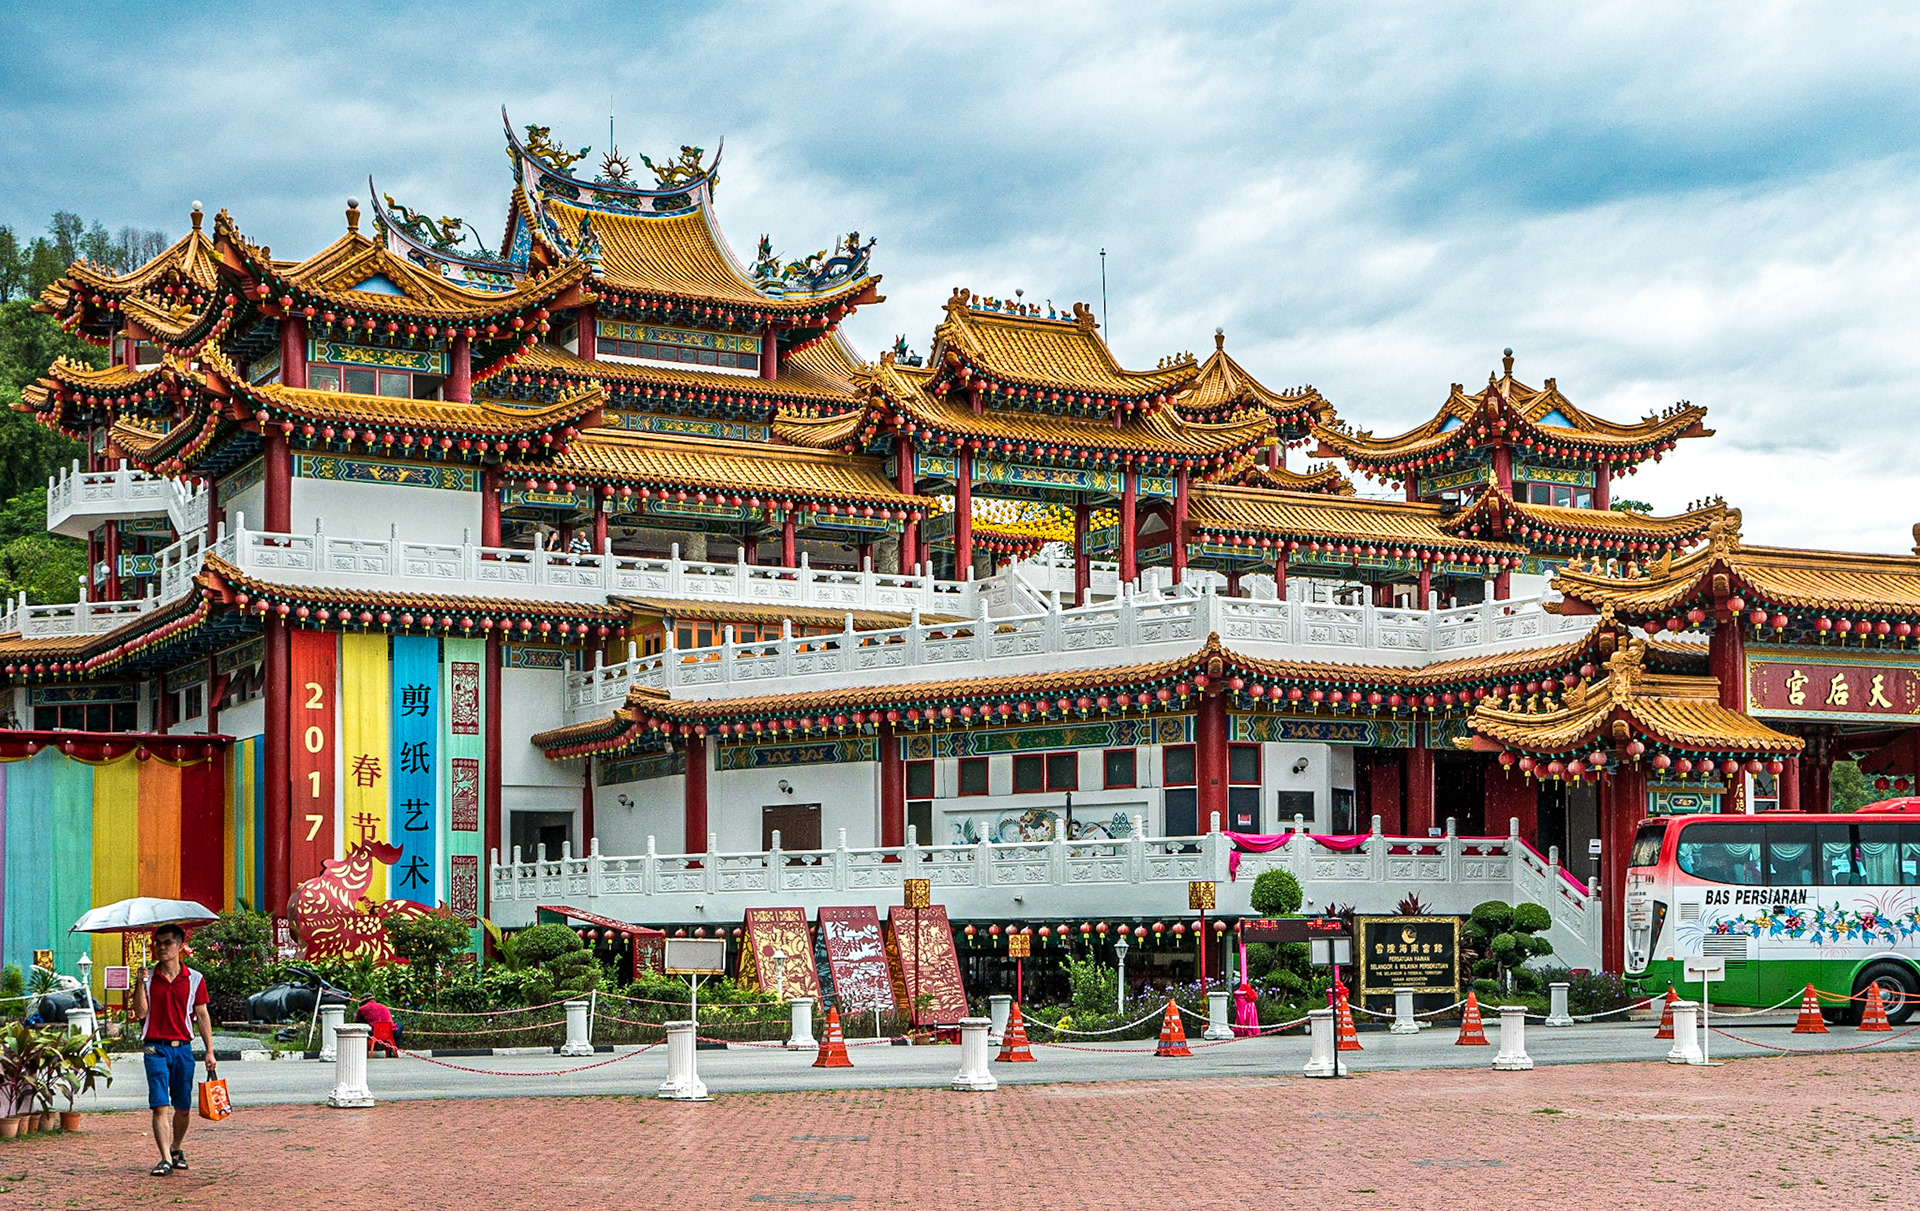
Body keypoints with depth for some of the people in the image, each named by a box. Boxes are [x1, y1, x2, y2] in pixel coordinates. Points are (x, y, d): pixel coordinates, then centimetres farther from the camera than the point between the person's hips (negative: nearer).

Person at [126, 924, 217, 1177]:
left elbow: (203, 1016, 9)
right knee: (160, 1106, -11)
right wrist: (141, 983, -15)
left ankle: (177, 1149, 29)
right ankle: (166, 1159, -14)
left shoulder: (194, 979, 6)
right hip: (155, 1047, -1)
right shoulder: (148, 977, 5)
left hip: (183, 1048, 1)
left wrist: (210, 1051, 5)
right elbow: (140, 1013, -5)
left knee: (183, 1107, 7)